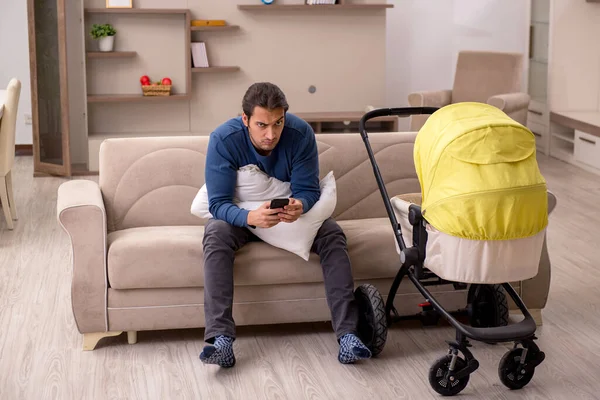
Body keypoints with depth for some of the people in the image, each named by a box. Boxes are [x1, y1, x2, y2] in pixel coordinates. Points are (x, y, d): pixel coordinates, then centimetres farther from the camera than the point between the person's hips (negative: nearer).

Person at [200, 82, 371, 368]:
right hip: (241, 216, -1)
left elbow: (308, 189, -18)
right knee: (216, 234, -33)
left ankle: (348, 334, -30)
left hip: (291, 212, 1)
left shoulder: (301, 133, -22)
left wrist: (299, 206, -44)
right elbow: (218, 203, -28)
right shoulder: (223, 139, -26)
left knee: (332, 235, -26)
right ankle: (220, 338, -39)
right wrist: (250, 217, -50)